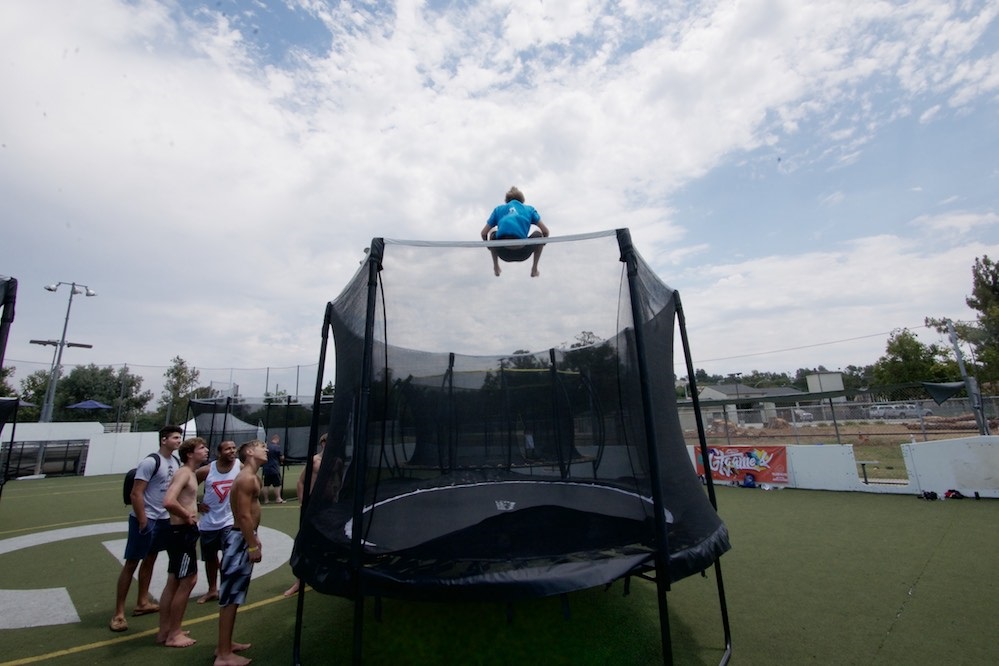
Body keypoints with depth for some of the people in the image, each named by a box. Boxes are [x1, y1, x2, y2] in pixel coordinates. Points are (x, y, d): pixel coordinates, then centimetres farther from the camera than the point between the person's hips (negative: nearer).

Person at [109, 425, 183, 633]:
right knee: (131, 563, 2)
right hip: (145, 519, -8)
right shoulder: (150, 462, -19)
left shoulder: (176, 462, 4)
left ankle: (142, 603, 30)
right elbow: (136, 494, -19)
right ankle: (118, 614, 13)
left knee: (150, 559, 17)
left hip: (163, 519, 8)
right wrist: (143, 522, -18)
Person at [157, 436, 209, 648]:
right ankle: (173, 634, 12)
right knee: (188, 580, 0)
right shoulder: (184, 473, -18)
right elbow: (168, 502, -33)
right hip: (182, 532, -10)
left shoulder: (192, 473, 12)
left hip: (184, 531, 10)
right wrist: (188, 516, -19)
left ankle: (165, 631, 29)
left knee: (174, 581, 17)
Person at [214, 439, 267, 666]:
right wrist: (252, 546, -19)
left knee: (234, 594, 19)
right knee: (231, 596, -1)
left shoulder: (252, 477, 13)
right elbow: (244, 516, -22)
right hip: (240, 539, -11)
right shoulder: (247, 478, -19)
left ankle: (225, 645, 31)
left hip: (244, 537, 11)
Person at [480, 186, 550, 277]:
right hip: (522, 253, -1)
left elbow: (483, 233, 21)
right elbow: (545, 231, 19)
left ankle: (496, 267, 35)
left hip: (503, 253, 2)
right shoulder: (529, 209, 22)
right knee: (539, 233, 29)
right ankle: (534, 269, 29)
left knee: (492, 233, 35)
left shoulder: (498, 209, 24)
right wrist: (542, 244, 39)